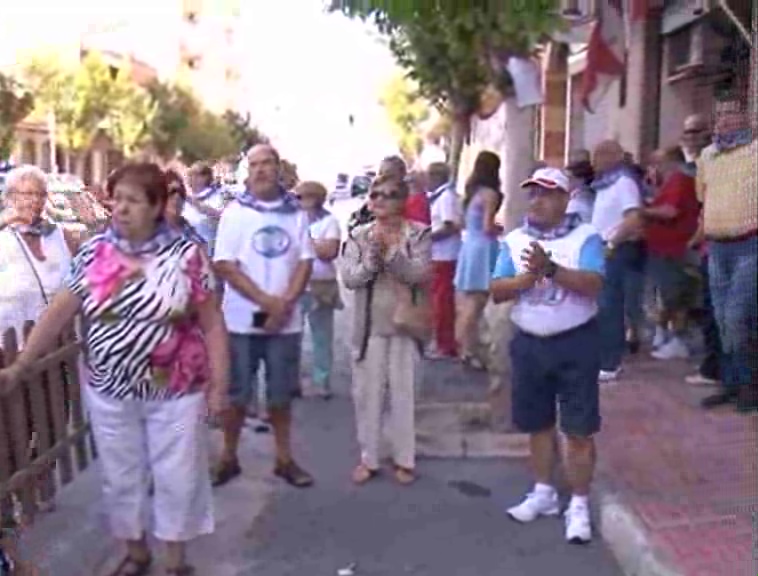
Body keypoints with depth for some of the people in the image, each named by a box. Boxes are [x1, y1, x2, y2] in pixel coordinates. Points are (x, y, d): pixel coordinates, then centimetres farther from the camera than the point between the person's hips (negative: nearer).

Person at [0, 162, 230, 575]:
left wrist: (219, 384, -8)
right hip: (110, 393, 3)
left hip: (176, 392, -2)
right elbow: (59, 312, 1)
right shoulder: (94, 253, -2)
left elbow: (212, 323, -7)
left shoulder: (187, 255, -9)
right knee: (120, 478, 16)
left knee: (177, 478, 10)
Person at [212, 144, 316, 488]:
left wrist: (285, 303, -13)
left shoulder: (296, 213, 4)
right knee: (237, 393, 7)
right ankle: (228, 458, 23)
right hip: (242, 319, -2)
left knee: (281, 393, 11)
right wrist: (265, 301, -15)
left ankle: (284, 459, 24)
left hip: (286, 320, 2)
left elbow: (305, 262, 1)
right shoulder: (235, 212, -3)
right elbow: (224, 265, -8)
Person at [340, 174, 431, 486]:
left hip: (405, 326, -1)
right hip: (369, 327, 2)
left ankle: (404, 459, 21)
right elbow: (349, 278, -7)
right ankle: (368, 458, 22)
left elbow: (420, 274, -15)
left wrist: (391, 253, -25)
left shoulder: (419, 234, -3)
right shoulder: (359, 235, 2)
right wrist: (373, 257, -22)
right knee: (367, 394, 8)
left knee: (403, 394, 7)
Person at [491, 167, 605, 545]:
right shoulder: (514, 240, 5)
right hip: (529, 344, 4)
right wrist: (528, 277, -19)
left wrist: (551, 269, -30)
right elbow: (497, 292, -2)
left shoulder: (585, 237, -6)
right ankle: (543, 493, 32)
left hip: (575, 343, -4)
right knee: (538, 424, 16)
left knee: (579, 429, 1)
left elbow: (593, 284, -20)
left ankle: (579, 506, 15)